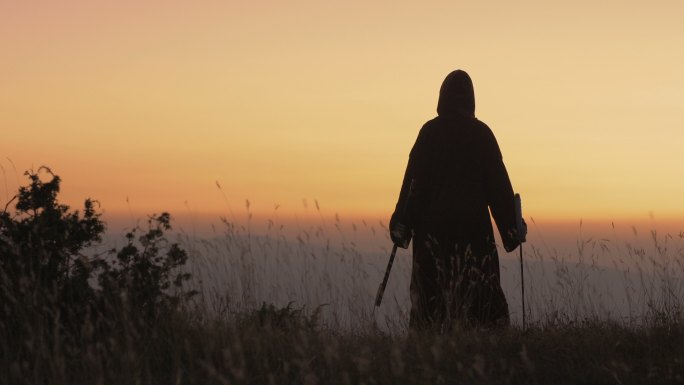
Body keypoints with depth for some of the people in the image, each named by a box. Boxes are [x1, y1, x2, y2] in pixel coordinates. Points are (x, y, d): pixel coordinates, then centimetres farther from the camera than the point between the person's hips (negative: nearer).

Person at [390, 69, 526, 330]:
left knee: (432, 289, 5)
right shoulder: (481, 132, 0)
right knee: (479, 289, 3)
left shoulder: (430, 131, 0)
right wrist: (511, 225, 4)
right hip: (473, 220, -1)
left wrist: (403, 222, 2)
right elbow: (498, 179, -1)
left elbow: (413, 177, -3)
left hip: (433, 221, 1)